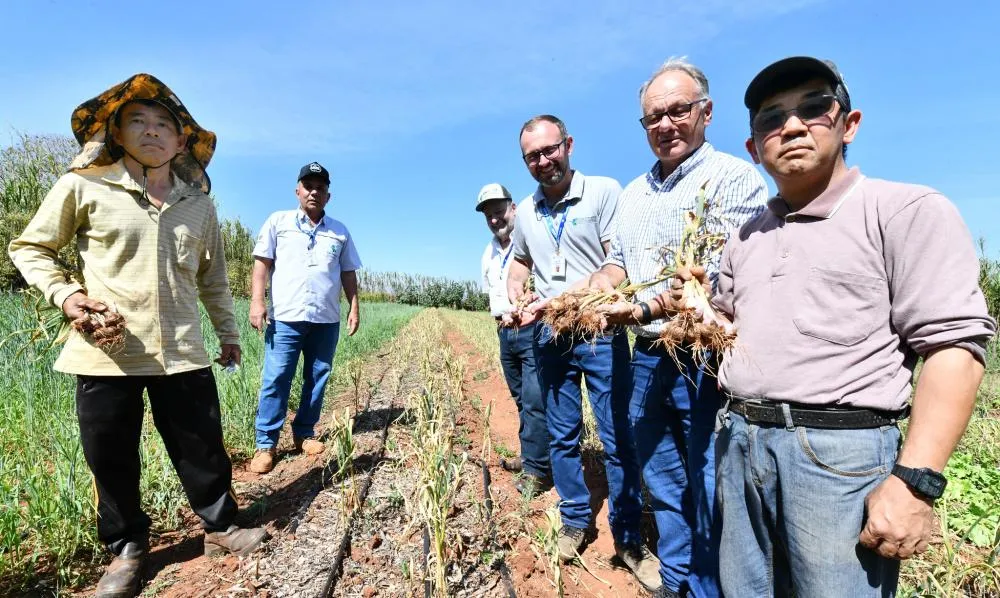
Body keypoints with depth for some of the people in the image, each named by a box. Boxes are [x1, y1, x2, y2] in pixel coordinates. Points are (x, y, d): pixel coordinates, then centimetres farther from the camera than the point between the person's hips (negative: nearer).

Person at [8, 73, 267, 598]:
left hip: (182, 352, 2)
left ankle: (220, 527, 31)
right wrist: (62, 293, -9)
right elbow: (29, 248, 9)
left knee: (203, 448, 9)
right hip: (105, 353, -1)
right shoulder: (84, 187, -1)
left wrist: (227, 330, 18)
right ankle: (126, 549, 34)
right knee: (111, 460, 12)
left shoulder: (199, 204, 8)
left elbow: (212, 275, 16)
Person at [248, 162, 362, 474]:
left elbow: (348, 273, 15)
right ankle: (266, 445, 6)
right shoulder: (278, 221, 8)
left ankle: (304, 434, 22)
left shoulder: (340, 231, 14)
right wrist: (257, 301, -7)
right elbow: (262, 263, 3)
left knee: (317, 379, 8)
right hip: (285, 317, -2)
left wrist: (354, 307, 7)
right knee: (275, 380, -2)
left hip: (327, 320, 3)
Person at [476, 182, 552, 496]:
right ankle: (530, 456, 30)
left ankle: (537, 469, 3)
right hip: (505, 332, 8)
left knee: (534, 401, -8)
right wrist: (501, 317, 5)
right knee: (522, 400, 16)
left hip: (532, 329, -8)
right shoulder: (489, 252, 17)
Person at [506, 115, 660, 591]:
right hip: (552, 339, 5)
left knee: (618, 441, 2)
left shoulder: (605, 191, -8)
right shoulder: (525, 211, 10)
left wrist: (562, 301, -22)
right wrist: (516, 301, 3)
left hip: (601, 335, -5)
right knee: (562, 438, 14)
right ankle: (576, 520, 32)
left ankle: (628, 538, 20)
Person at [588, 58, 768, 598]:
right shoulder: (633, 193, 15)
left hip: (706, 360, -6)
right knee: (665, 487, 20)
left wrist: (646, 308, -29)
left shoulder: (733, 178, -7)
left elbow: (723, 274, -19)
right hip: (647, 360, 7)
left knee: (710, 496, 7)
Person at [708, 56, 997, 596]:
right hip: (739, 443, 6)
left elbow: (955, 346, -12)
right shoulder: (747, 237, 14)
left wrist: (915, 480, -19)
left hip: (840, 449, -5)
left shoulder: (906, 210, -6)